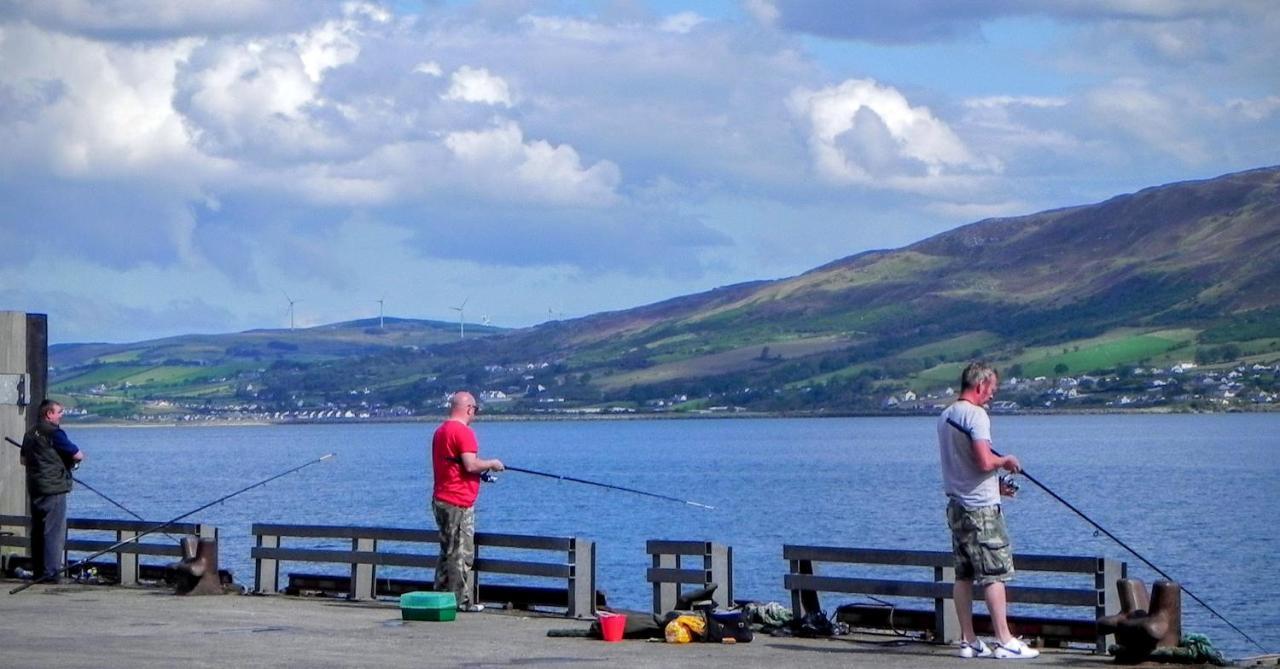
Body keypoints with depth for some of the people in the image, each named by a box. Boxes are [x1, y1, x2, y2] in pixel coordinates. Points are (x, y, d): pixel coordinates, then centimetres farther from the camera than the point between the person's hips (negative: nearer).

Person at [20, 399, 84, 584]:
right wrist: (80, 454, 12)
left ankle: (37, 571, 16)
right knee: (54, 531, -6)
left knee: (37, 531, 12)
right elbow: (77, 455, -9)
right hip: (54, 488, -8)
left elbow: (23, 460, 24)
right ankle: (50, 572, -9)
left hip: (34, 489, 8)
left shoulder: (30, 434, 13)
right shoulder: (54, 432, -12)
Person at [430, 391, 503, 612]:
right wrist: (492, 464, -4)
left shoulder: (441, 430, 16)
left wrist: (482, 469, 24)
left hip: (441, 500, 9)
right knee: (462, 554, -5)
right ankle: (461, 601, -3)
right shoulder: (463, 431, -15)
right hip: (459, 502, -9)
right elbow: (470, 465, -21)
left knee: (448, 552, 16)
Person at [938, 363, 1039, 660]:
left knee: (964, 575, 10)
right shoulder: (976, 415, -15)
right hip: (981, 507, -9)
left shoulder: (945, 416, 13)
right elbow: (984, 461, -25)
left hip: (956, 505, 9)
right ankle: (1004, 641, -6)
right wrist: (1005, 461, -4)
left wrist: (996, 484, 20)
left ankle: (968, 641, 12)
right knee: (995, 574, -5)